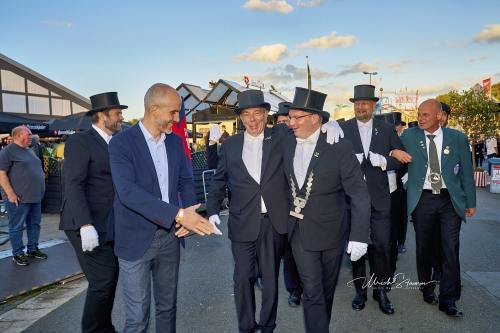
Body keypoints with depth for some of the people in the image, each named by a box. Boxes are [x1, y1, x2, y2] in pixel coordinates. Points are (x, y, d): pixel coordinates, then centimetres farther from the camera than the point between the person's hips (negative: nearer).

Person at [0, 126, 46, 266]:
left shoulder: (29, 150, 16)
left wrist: (41, 180, 17)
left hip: (35, 196, 8)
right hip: (19, 198, -8)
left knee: (34, 224, 14)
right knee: (17, 227, 3)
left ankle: (33, 249, 26)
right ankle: (18, 254, 12)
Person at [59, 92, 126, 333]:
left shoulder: (114, 143, 14)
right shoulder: (80, 141, -8)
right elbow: (73, 186, -16)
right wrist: (86, 225, -24)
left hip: (107, 225, 8)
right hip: (88, 226, -8)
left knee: (109, 278, 13)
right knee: (102, 281, -7)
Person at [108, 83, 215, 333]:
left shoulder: (175, 141, 5)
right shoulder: (122, 142, -13)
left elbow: (185, 181, 9)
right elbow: (128, 192, -25)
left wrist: (189, 213, -12)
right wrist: (178, 214, -32)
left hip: (170, 235, 5)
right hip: (137, 239, -5)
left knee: (167, 306, 19)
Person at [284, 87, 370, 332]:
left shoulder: (339, 147, -14)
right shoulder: (287, 144, -2)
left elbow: (359, 193, -15)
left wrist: (359, 236, -21)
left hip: (331, 231, -1)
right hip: (300, 231, 2)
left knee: (327, 288, 18)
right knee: (312, 292, 0)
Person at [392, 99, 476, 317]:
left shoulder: (457, 138, 3)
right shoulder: (409, 136, 2)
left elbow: (466, 171, 7)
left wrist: (471, 202, 8)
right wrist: (394, 152, -13)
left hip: (450, 200, 0)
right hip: (422, 200, 0)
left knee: (451, 251, 0)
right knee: (424, 249, 10)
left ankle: (448, 300, 12)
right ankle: (427, 290, 30)